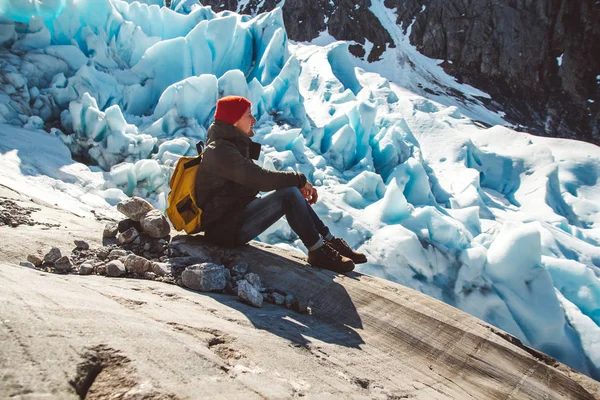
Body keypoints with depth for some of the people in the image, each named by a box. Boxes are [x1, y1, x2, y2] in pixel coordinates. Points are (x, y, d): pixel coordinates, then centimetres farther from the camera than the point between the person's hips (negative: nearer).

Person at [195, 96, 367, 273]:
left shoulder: (231, 144, 13)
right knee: (289, 194, -21)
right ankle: (318, 252, -13)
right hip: (226, 230, -10)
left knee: (292, 191, 4)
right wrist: (300, 179, -15)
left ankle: (330, 241, 1)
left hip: (234, 215, 10)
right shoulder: (220, 151, -19)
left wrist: (302, 185, -3)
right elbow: (260, 178, -27)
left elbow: (258, 178, 10)